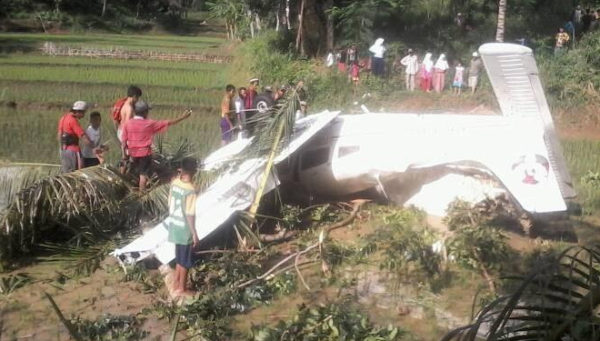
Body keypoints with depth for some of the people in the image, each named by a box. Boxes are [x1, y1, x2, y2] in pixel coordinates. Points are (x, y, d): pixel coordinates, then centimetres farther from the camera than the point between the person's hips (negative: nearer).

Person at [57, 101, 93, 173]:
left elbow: (59, 135, 18)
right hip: (73, 150, -10)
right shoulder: (73, 120, -16)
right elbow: (83, 136, -20)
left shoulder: (63, 118, 12)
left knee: (64, 173, 13)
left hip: (63, 150, 10)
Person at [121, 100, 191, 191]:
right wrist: (183, 117, -2)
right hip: (145, 153, -4)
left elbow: (124, 141, -5)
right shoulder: (150, 124, -14)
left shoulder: (127, 124, -6)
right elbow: (168, 123, -9)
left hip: (133, 153, 4)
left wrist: (124, 154, 5)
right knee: (144, 174, 7)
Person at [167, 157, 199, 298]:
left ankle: (176, 283, 36)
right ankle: (181, 289, 22)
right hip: (185, 229, -7)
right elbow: (190, 215, -23)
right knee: (185, 260, 9)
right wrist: (194, 234, -15)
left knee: (179, 257, 23)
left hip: (175, 226, 7)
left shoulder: (175, 183, -3)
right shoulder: (190, 190, -26)